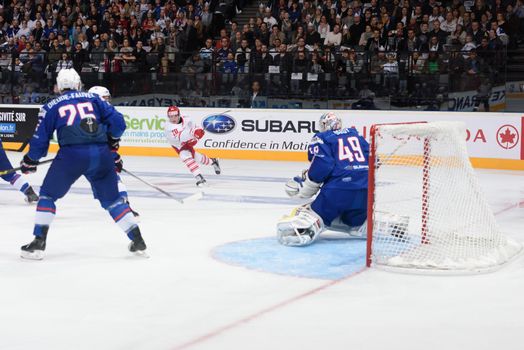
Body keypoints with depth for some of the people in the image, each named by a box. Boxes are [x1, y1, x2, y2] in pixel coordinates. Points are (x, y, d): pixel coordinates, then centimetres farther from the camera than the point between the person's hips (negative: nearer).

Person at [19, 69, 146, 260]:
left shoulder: (51, 106, 15)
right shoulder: (94, 99, 19)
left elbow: (41, 138, 15)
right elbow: (118, 121, 12)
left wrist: (30, 161, 30)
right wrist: (112, 140, 31)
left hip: (71, 155, -2)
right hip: (101, 154, 2)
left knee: (48, 194, 16)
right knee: (111, 198, 18)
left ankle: (38, 243, 9)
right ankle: (137, 240, 15)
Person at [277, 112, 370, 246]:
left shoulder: (321, 139, 8)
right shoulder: (356, 135, 24)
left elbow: (321, 166, -8)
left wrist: (304, 187, 2)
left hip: (339, 188, -5)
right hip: (365, 190, 5)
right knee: (356, 219, 29)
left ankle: (300, 231, -33)